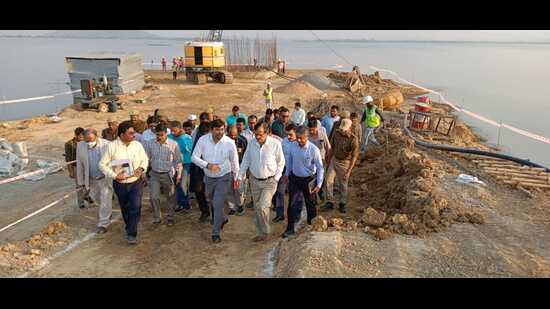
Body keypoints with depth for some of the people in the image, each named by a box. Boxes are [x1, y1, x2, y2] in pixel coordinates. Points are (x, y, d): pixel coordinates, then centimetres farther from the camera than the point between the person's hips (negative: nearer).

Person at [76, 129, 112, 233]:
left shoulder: (106, 144, -19)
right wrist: (81, 181, 3)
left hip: (105, 177, -4)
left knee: (105, 201, 0)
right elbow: (79, 165, -1)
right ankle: (108, 212, 50)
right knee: (96, 197, 22)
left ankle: (103, 224, 12)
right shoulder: (80, 146, -9)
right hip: (91, 179, 4)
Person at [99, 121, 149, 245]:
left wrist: (141, 168, -10)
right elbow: (102, 164, -6)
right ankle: (129, 228, 43)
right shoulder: (112, 146, -10)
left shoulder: (137, 145, -3)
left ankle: (132, 234, -4)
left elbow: (145, 159, 10)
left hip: (136, 182, 0)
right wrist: (114, 175, -17)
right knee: (125, 209, 18)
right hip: (120, 184, 0)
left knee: (136, 207, -12)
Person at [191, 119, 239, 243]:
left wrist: (235, 178, 8)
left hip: (224, 178, -3)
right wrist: (207, 165, -28)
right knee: (213, 202, 22)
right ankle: (223, 219, 51)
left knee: (218, 204, -9)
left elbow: (234, 162, -2)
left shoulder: (230, 143, -16)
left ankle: (216, 233, 7)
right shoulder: (203, 140, -14)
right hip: (209, 177, 4)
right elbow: (194, 157, -12)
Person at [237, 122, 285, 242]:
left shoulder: (275, 144, -14)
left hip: (269, 181, -4)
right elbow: (246, 160, 7)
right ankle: (260, 233, 27)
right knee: (257, 208, 12)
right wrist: (240, 176, 4)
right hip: (255, 180, 4)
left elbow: (281, 162, -2)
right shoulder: (252, 143, -4)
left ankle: (265, 232, 10)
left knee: (263, 207, -12)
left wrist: (276, 178, -5)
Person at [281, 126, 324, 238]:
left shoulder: (314, 150, -21)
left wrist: (319, 185, -15)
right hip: (294, 178, 3)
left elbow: (320, 168, -14)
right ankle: (290, 228, 16)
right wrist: (287, 174, 16)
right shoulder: (293, 146, -9)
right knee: (292, 204, 5)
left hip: (309, 180, -3)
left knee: (310, 204, 15)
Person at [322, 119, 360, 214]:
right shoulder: (337, 133, -9)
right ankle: (330, 202, 12)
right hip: (334, 160, 5)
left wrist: (348, 171, -29)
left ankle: (342, 204, 26)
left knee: (343, 184, 8)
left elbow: (354, 157, -23)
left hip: (345, 163, -5)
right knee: (329, 180, 1)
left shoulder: (354, 140, -24)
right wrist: (329, 159, 15)